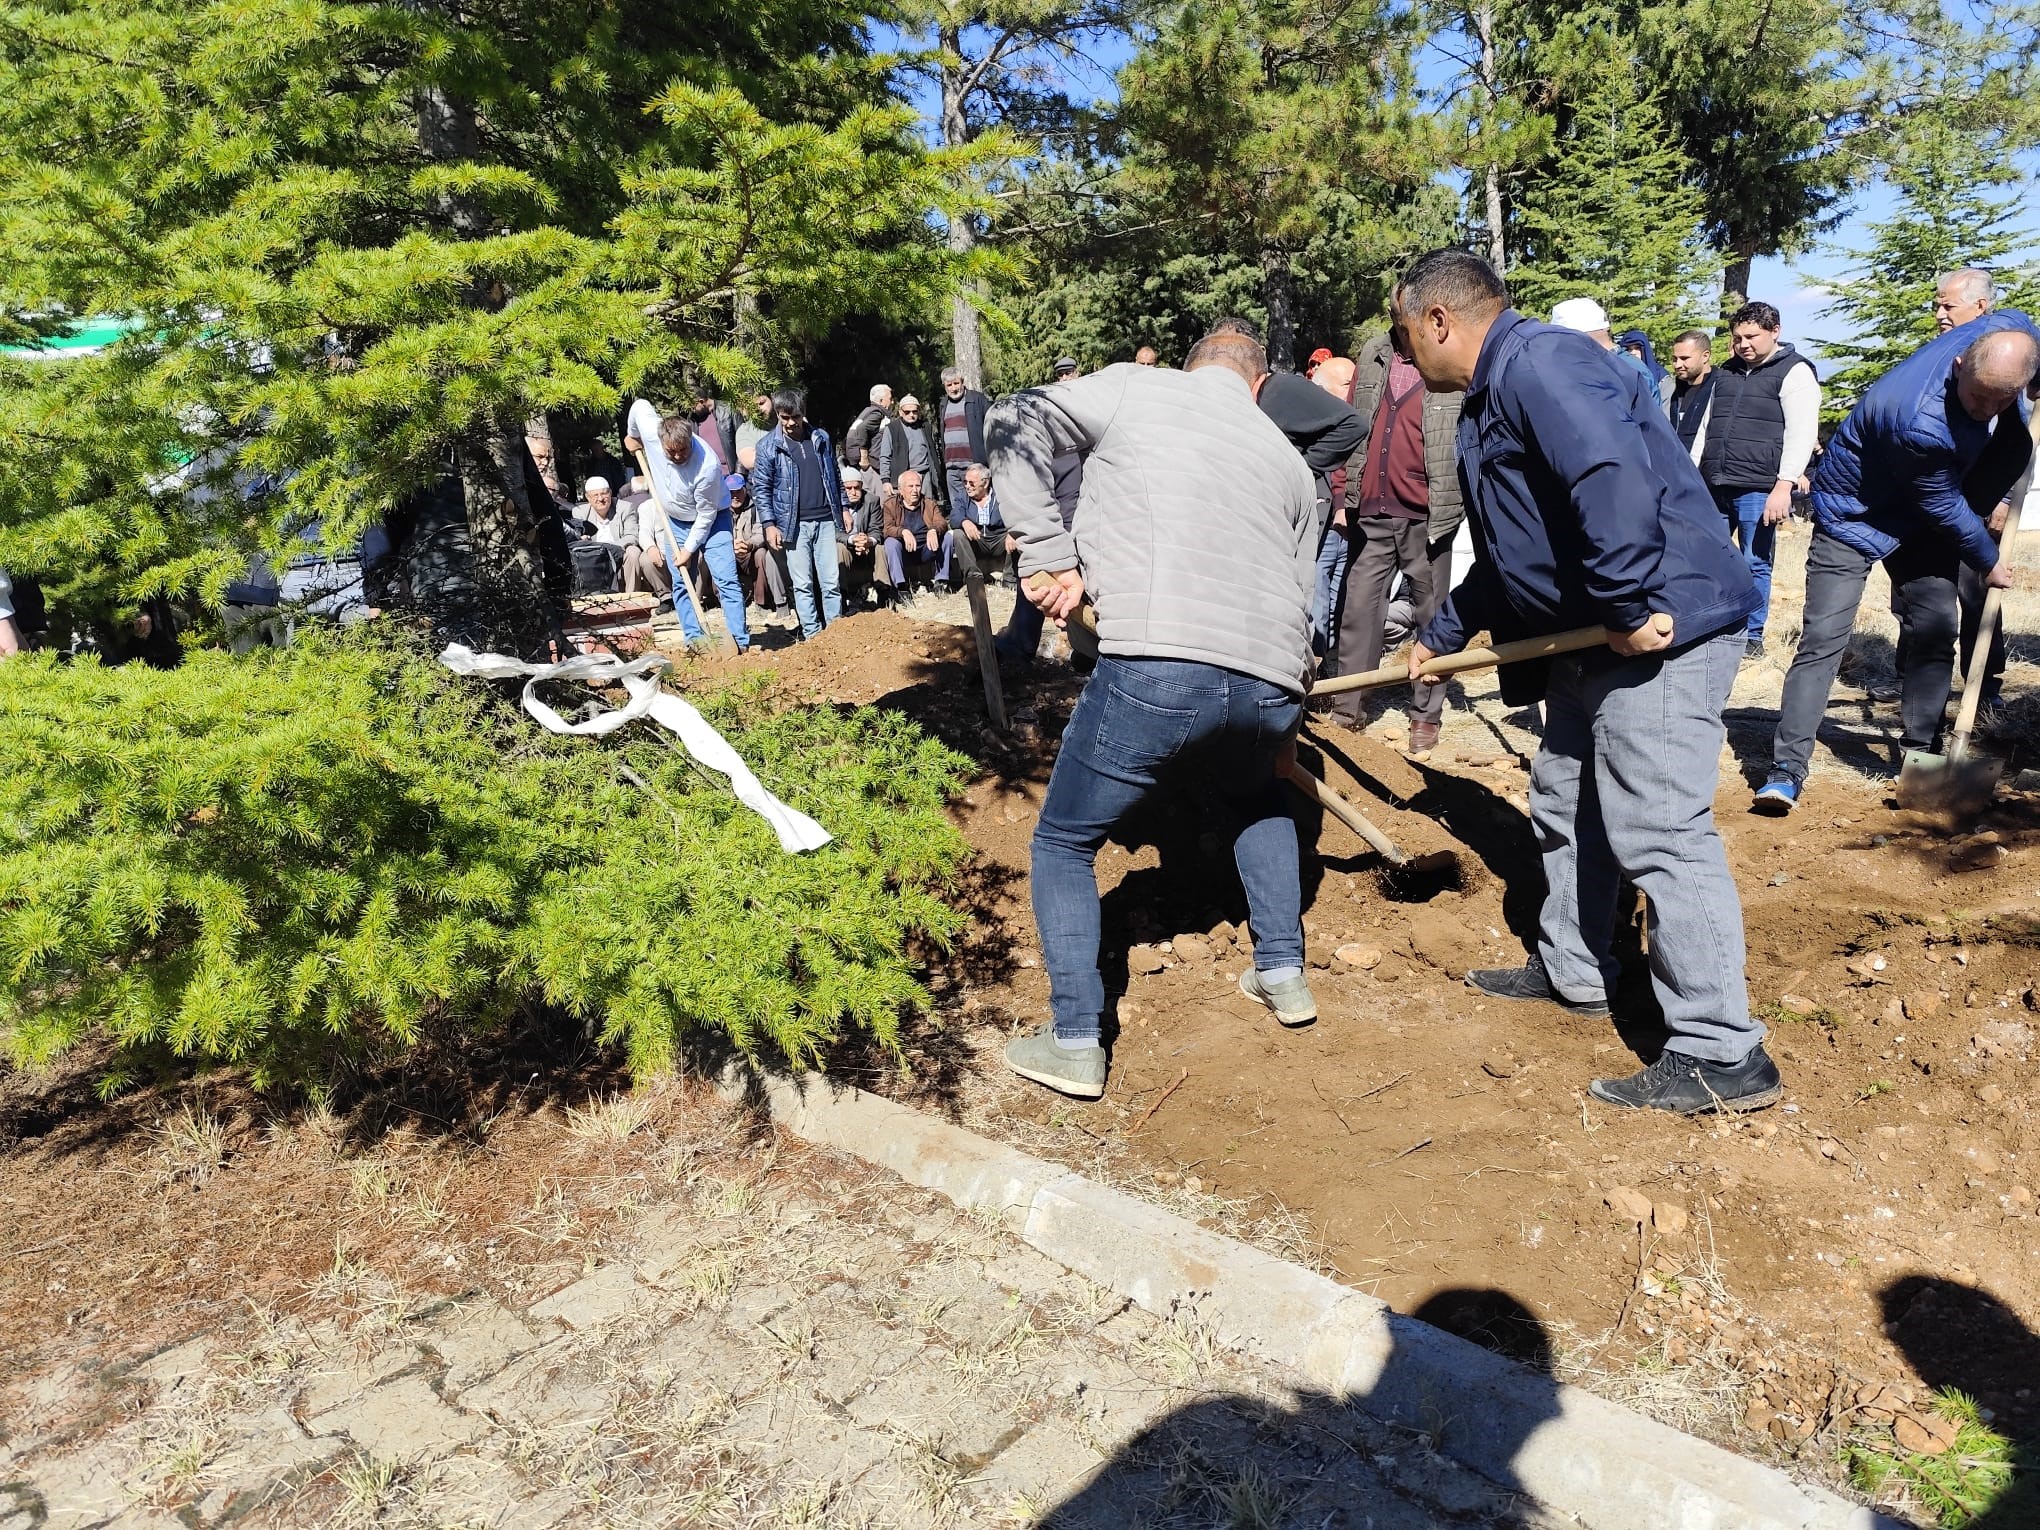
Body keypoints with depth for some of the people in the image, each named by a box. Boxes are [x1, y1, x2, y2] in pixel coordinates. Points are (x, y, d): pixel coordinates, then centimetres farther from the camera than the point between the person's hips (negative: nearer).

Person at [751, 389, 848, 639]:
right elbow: (760, 487, -1)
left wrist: (844, 508, 15)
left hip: (825, 520, 2)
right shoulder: (768, 446, -2)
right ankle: (812, 635, 8)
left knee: (831, 582, 3)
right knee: (803, 584, 1)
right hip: (794, 524, -2)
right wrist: (769, 524, -8)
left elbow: (834, 476, 18)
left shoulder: (821, 437, 8)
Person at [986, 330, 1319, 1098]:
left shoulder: (1136, 387, 15)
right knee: (1259, 797, 37)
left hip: (1153, 668, -4)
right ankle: (1284, 973, 35)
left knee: (1063, 843, 14)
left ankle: (1076, 1041, 7)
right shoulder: (1289, 460, 26)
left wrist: (1050, 556, 3)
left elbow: (1013, 423, 5)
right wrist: (1282, 727, 37)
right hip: (1270, 686, 5)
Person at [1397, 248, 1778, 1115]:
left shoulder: (1537, 362, -15)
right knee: (1564, 808, 19)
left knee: (1657, 831, -10)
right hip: (1596, 643, 11)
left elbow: (1615, 480, -32)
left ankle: (1721, 1055, -3)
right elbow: (1504, 554, 29)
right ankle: (1571, 972, 35)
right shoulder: (1490, 399, 20)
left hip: (1660, 630, -11)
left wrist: (1628, 606, -24)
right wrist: (1442, 636, 35)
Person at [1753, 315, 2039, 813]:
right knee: (1823, 637, -14)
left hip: (1924, 512, 7)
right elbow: (1945, 509, -20)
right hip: (1854, 511, -7)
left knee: (1935, 630, 2)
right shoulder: (1921, 423, -37)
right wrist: (1988, 562, -5)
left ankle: (1921, 752, 13)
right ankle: (1787, 769, -14)